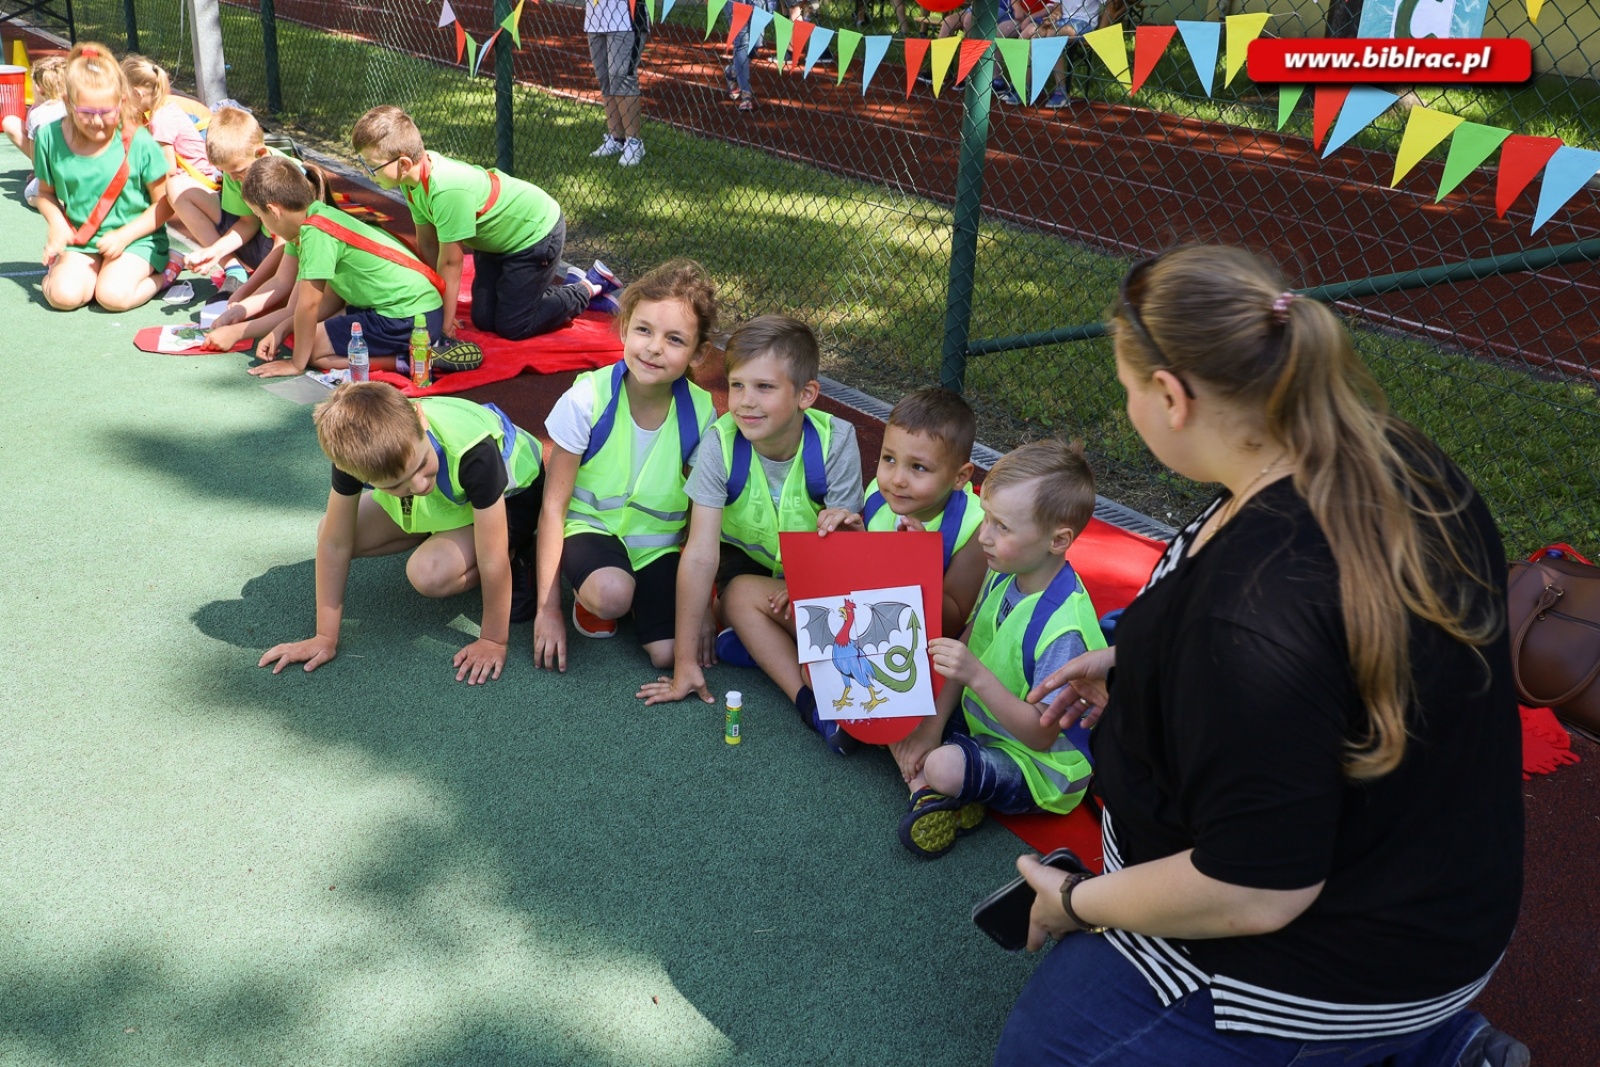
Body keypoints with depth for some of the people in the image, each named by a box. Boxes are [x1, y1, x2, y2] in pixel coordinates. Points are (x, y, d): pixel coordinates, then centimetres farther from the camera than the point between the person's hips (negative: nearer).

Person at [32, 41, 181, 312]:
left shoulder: (139, 142, -13)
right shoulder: (49, 137, -4)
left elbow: (163, 203, -8)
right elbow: (45, 192, 9)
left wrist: (125, 235, -16)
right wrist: (57, 224, -11)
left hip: (136, 239, -2)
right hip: (80, 241, 3)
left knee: (113, 296, -25)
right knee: (63, 295, -21)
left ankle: (164, 273, 4)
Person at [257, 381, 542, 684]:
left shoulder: (475, 451, -44)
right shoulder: (358, 452, -31)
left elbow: (492, 562, -35)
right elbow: (334, 543, -20)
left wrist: (493, 641, -26)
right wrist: (325, 637, -16)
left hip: (510, 497, -5)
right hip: (450, 496, 6)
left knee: (428, 573, -30)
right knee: (329, 530, -5)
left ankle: (514, 563, -3)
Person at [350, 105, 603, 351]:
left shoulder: (448, 190, -38)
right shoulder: (414, 175, -13)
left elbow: (450, 262, -29)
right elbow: (427, 245, -4)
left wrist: (446, 323, -19)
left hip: (537, 232, -9)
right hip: (495, 240, 9)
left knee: (512, 327, -5)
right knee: (483, 319, 11)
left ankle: (585, 291, 14)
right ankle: (558, 287, 28)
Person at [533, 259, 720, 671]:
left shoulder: (701, 413, -14)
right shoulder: (586, 400, -21)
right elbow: (553, 506, -15)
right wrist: (548, 609, -14)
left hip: (659, 542, 2)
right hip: (591, 526, -2)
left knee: (668, 653, -17)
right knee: (612, 594, -35)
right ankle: (588, 596, 1)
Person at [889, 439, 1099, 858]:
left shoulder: (1064, 627, -32)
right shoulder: (1004, 576, -7)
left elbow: (1042, 734, -28)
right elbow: (966, 650, 4)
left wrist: (978, 677, -37)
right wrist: (933, 722, -5)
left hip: (1038, 767, -8)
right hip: (980, 721, 9)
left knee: (945, 766, -33)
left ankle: (936, 787, 1)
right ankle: (929, 792, -8)